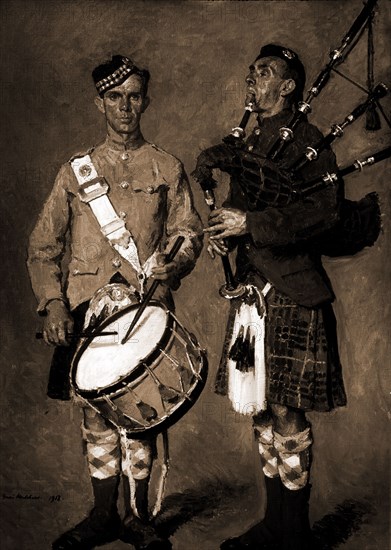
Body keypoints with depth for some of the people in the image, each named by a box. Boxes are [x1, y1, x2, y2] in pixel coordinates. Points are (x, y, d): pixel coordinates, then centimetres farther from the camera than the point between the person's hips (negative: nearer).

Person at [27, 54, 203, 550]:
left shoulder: (168, 170, 10)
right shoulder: (75, 172, 11)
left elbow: (189, 234, 4)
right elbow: (43, 245, 8)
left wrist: (169, 272, -17)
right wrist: (52, 302, -5)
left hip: (147, 309, -1)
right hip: (87, 309, 1)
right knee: (96, 412, 7)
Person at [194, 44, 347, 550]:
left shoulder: (307, 140, -5)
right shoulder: (247, 144, 19)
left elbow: (325, 210, -17)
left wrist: (250, 223, -20)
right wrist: (220, 234, 0)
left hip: (291, 296, -7)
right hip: (251, 293, 8)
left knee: (286, 412, -2)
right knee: (261, 413, 12)